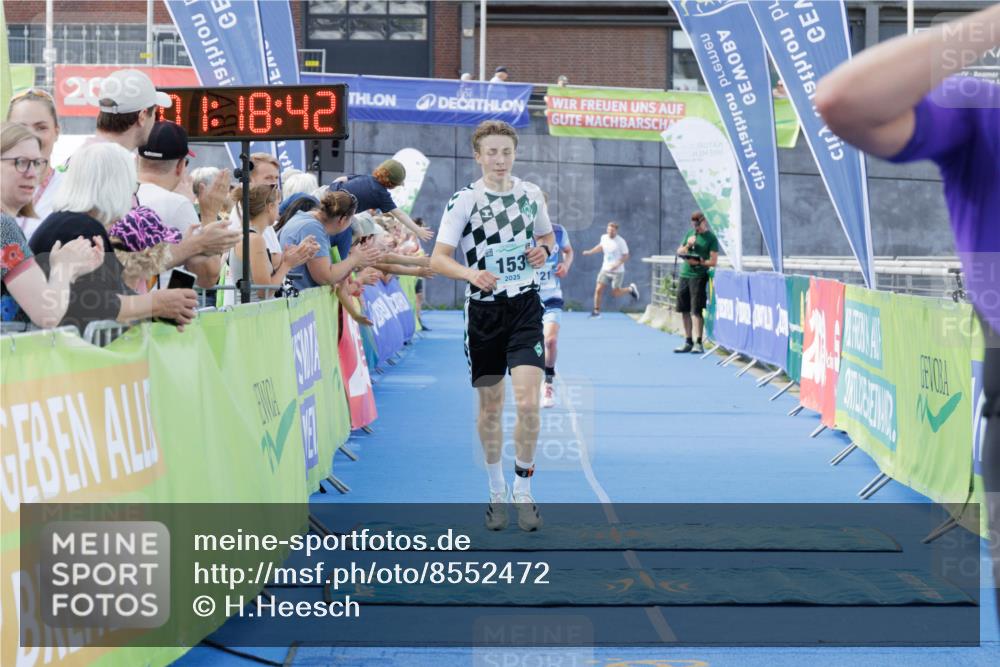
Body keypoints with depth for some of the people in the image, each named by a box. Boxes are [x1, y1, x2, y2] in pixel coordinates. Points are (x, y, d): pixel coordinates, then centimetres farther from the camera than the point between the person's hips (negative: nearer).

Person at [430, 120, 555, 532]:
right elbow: (438, 259, -11)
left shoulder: (530, 194, 5)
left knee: (528, 402, -12)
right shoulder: (464, 200, -5)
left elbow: (547, 236, 23)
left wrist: (544, 250, -1)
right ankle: (497, 493, 24)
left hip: (525, 308, 1)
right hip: (484, 311, -1)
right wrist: (472, 273, -30)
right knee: (490, 407, 8)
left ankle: (523, 492, 3)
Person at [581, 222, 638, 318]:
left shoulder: (621, 241, -16)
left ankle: (631, 289, 30)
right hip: (605, 269, 4)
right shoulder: (604, 237, 0)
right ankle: (596, 311, 7)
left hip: (617, 271, -4)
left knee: (615, 294, 1)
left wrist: (617, 264, -25)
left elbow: (626, 256, -11)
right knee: (598, 289, -6)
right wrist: (590, 252, 12)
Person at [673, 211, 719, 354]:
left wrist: (699, 262, -23)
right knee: (684, 310, 9)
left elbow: (713, 261, -9)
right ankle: (688, 341, 18)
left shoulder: (711, 238, -3)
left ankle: (698, 343, -8)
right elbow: (679, 252, 18)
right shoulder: (689, 234, 14)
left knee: (696, 310, -10)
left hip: (699, 276, -6)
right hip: (684, 274, 6)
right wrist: (687, 245, -1)